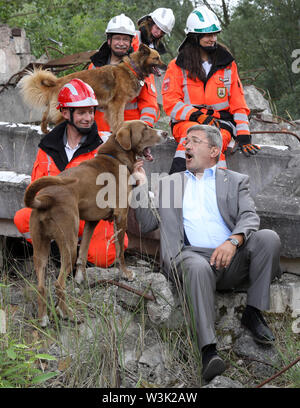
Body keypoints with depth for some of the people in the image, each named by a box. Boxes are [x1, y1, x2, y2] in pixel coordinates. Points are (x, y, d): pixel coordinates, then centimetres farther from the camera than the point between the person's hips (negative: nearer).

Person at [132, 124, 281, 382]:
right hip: (192, 254, -1)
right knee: (198, 267, -38)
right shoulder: (169, 183, 28)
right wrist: (142, 186, 10)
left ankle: (254, 313, -14)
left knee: (268, 237, -27)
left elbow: (249, 217, 3)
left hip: (233, 258, 1)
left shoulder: (236, 181, 22)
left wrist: (233, 241, -19)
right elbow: (147, 224, 22)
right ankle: (208, 350, -45)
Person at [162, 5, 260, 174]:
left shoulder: (228, 64, 13)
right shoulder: (177, 66, 7)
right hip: (186, 121, -1)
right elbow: (171, 103, -2)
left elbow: (238, 104, 11)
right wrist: (198, 116, -17)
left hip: (220, 122, 2)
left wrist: (243, 137, 0)